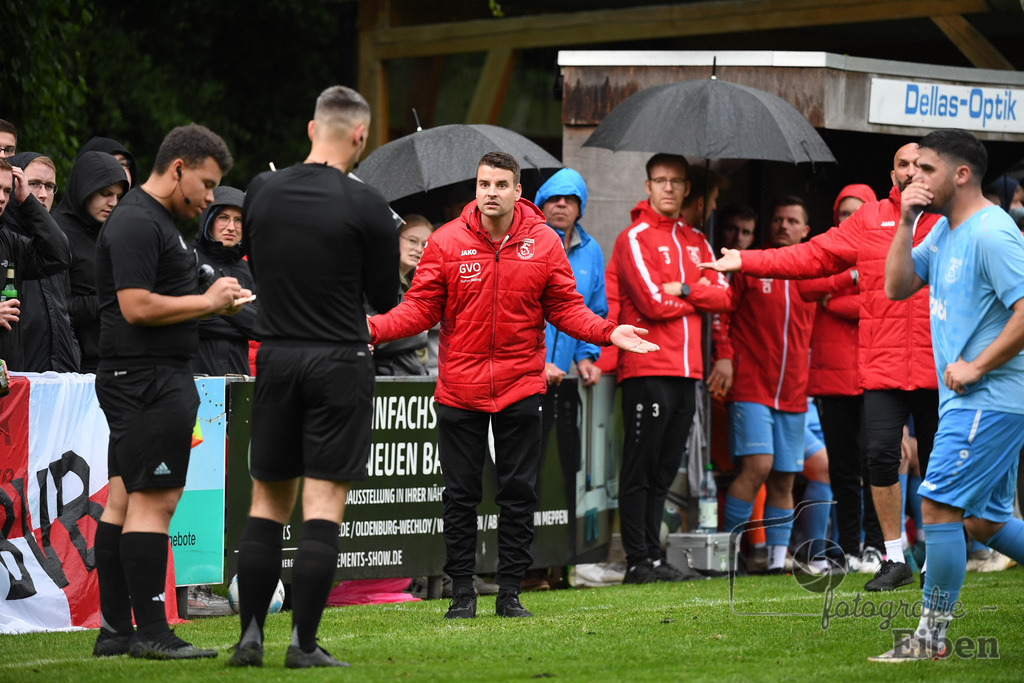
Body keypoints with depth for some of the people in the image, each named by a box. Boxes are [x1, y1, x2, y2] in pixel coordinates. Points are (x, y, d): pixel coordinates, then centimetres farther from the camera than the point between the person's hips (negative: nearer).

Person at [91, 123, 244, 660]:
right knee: (154, 499, -10)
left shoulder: (157, 220, 20)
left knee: (124, 500, 9)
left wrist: (212, 300, 12)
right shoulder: (137, 222, -14)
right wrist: (207, 302, -13)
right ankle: (150, 631, -9)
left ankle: (114, 630, 11)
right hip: (148, 380, -11)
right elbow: (136, 307, -21)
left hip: (142, 380, 11)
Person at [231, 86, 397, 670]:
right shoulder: (365, 205, -11)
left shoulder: (261, 192, 2)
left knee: (267, 503, 11)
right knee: (324, 506, -2)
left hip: (275, 358, 4)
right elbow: (387, 297, -2)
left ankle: (251, 634, 7)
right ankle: (304, 643, -5)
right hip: (340, 362, -4)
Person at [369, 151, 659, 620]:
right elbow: (420, 307, -2)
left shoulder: (544, 243, 0)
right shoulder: (446, 242, -3)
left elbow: (566, 308, 4)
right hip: (459, 386, -1)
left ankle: (510, 591, 12)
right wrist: (374, 329, -17)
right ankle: (462, 593, 11)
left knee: (518, 493, 4)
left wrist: (608, 332, -11)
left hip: (520, 386, 1)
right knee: (460, 494, 3)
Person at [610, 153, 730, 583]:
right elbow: (654, 303, -13)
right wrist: (698, 297, 2)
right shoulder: (635, 238, -3)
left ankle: (654, 557, 13)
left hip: (686, 371, 7)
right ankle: (639, 562, -5)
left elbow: (724, 296, 7)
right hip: (647, 371, -7)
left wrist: (683, 289, -7)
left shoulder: (695, 241, 18)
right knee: (640, 470, -5)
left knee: (664, 471, 9)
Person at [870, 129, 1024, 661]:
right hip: (970, 399, 10)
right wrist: (906, 224, 3)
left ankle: (931, 637, -4)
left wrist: (976, 367, -20)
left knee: (939, 507, -10)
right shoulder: (944, 231, 14)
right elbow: (897, 288, 14)